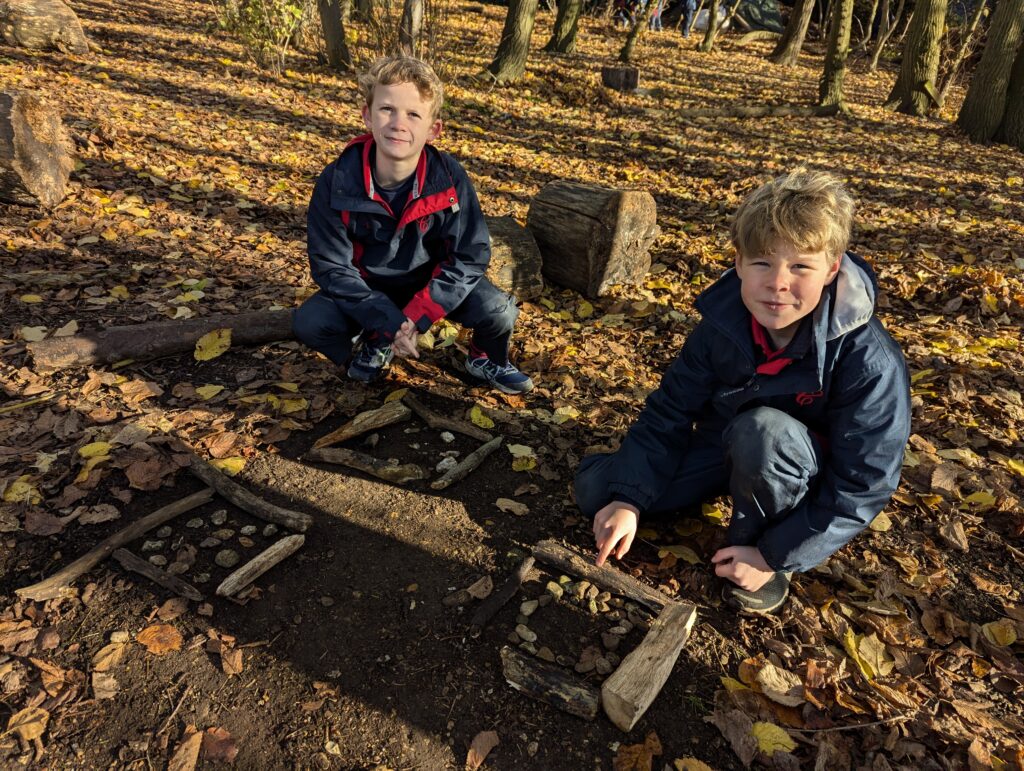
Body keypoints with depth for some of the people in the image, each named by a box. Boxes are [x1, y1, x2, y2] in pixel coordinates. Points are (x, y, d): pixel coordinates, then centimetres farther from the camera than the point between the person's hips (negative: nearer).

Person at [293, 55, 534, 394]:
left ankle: (486, 361, 13)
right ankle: (375, 345, 11)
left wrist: (417, 316, -27)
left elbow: (469, 257, -17)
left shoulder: (450, 179, -21)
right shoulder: (337, 182, -22)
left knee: (499, 312, -25)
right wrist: (389, 322, -28)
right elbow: (330, 266, -18)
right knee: (309, 322, -23)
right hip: (368, 288, 1)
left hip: (433, 282, 0)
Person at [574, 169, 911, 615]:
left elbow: (862, 486, -24)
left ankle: (759, 546, -11)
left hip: (807, 477, -3)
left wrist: (775, 556, -24)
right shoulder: (722, 323, -17)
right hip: (723, 451, 4)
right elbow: (670, 410, -11)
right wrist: (629, 499, -20)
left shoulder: (869, 361, -29)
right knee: (596, 490, -5)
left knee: (762, 430, -39)